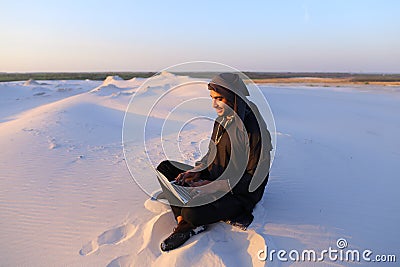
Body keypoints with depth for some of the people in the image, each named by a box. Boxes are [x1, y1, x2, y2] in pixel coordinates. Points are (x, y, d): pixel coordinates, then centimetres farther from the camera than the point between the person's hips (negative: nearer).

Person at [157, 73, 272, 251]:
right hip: (214, 178, 9)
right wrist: (197, 171, -5)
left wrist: (214, 186, -23)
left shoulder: (253, 128, -21)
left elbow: (254, 178, -19)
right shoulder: (222, 120, 4)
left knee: (191, 213, -34)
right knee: (164, 168, 1)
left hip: (239, 192, -9)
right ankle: (183, 223, -12)